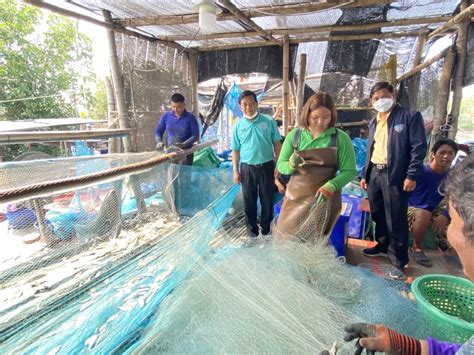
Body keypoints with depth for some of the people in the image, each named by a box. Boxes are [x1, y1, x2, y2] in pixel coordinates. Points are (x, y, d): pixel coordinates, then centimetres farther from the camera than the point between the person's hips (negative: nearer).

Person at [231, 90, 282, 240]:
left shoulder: (269, 121, -2)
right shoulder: (238, 126, 1)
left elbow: (277, 144, 2)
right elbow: (235, 150, 5)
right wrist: (235, 171, 0)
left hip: (267, 166, 0)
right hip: (247, 168, 1)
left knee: (267, 200, 9)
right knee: (249, 201, 9)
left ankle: (266, 231, 28)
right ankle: (253, 232, 26)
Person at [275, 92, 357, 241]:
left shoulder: (341, 138, -7)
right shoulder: (294, 135, -2)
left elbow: (349, 171, -6)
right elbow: (280, 165, 2)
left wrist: (332, 185, -24)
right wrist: (291, 165, -20)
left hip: (325, 198, -2)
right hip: (295, 197, 2)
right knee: (285, 240, 8)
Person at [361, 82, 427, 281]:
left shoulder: (410, 117, -4)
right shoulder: (374, 123, 16)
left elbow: (419, 148, -9)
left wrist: (412, 176, -16)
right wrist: (364, 174, 15)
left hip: (395, 176, -6)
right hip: (374, 174, 6)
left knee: (396, 221, -1)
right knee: (378, 215, 16)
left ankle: (398, 262, 13)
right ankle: (383, 246, 36)